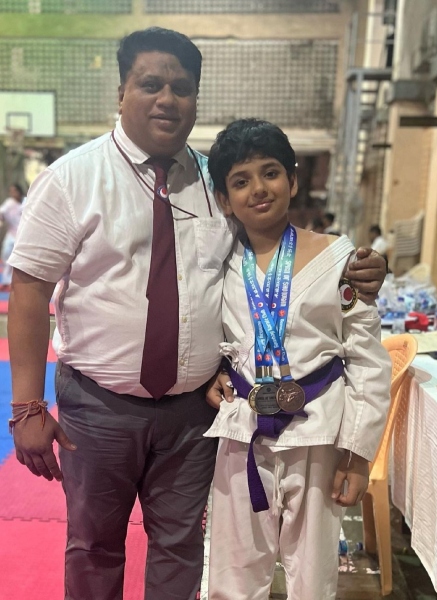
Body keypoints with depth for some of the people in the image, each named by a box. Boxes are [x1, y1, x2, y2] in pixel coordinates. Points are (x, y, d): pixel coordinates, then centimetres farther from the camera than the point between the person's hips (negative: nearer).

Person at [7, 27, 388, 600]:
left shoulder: (215, 181, 3)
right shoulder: (72, 178, -7)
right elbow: (30, 291, -9)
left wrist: (352, 275, -6)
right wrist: (28, 408, -13)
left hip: (194, 404, 3)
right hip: (98, 404, -2)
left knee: (180, 546, 19)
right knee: (94, 546, 19)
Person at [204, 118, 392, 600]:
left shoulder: (336, 257, -7)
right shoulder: (218, 264, 1)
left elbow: (369, 363, -5)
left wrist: (358, 451, -7)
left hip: (317, 433, -2)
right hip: (241, 433, 2)